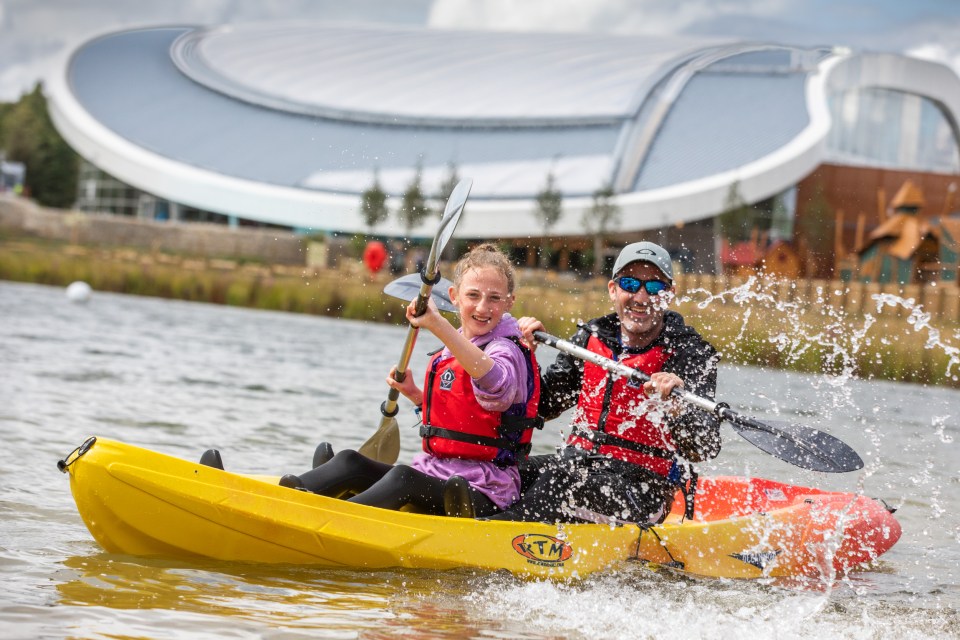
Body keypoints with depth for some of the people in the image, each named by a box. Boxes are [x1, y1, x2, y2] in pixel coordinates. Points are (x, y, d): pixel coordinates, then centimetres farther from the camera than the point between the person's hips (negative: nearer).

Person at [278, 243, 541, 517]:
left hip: (483, 499, -8)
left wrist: (438, 324, -48)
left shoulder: (507, 350, -10)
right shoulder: (450, 353, 17)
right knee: (350, 462, -8)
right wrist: (414, 393, 11)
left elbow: (496, 382, -38)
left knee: (404, 478, -34)